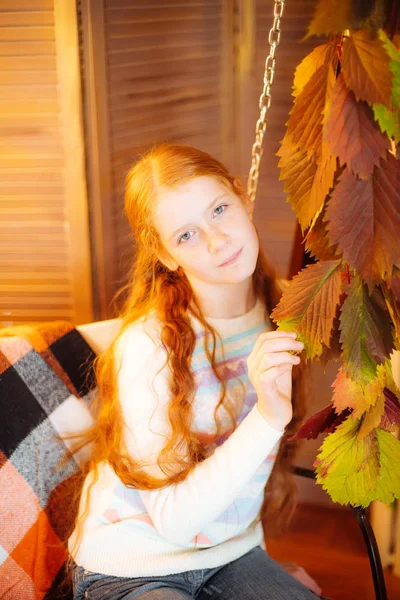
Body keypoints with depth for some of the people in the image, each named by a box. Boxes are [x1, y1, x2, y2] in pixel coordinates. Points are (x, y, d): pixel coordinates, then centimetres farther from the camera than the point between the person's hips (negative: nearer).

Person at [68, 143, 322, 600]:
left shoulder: (279, 315, -3)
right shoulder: (146, 346, -22)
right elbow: (174, 519, -25)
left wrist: (264, 557, 10)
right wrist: (267, 417, -34)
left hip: (231, 557, 4)